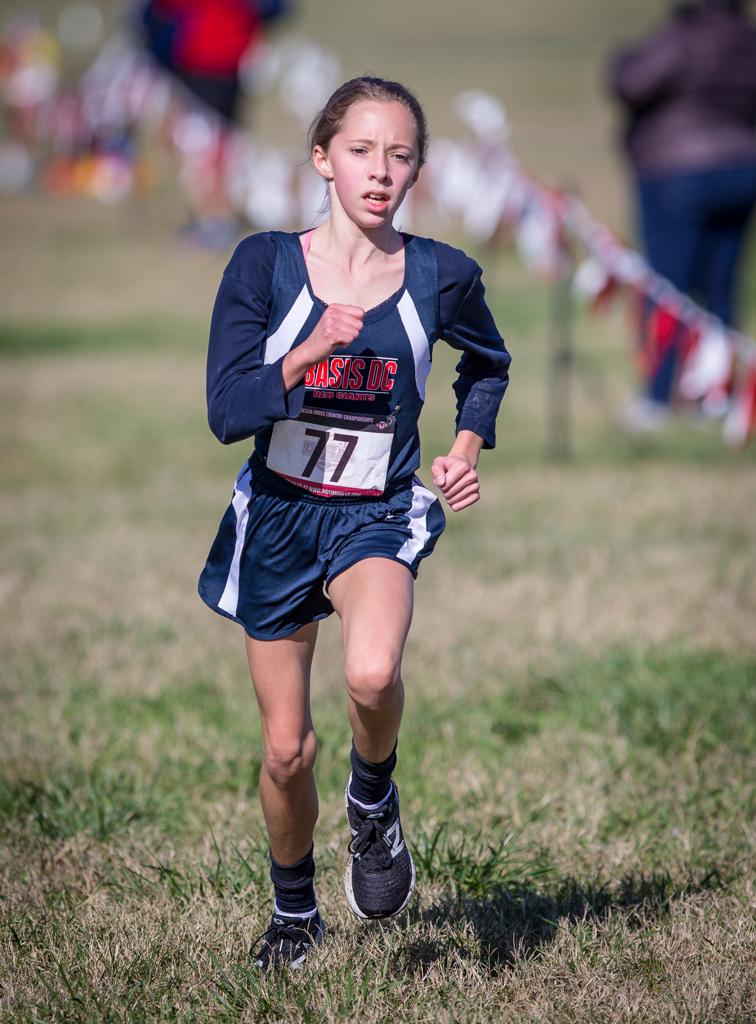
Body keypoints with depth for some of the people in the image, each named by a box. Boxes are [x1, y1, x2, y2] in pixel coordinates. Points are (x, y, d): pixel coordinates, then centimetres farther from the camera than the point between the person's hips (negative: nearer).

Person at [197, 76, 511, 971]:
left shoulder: (441, 277, -7)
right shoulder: (265, 264, -10)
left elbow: (487, 364, 16)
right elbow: (226, 411, -16)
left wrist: (468, 446, 1)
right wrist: (307, 355, -30)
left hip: (377, 515, -1)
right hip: (277, 512, 1)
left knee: (372, 672, -33)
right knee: (286, 748, 9)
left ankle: (374, 799, 0)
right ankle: (293, 912, 35)